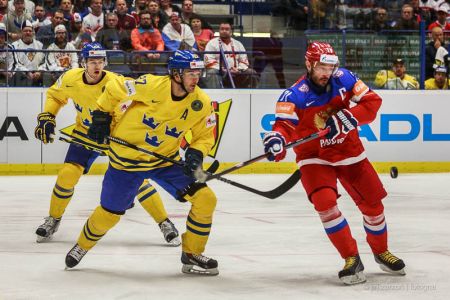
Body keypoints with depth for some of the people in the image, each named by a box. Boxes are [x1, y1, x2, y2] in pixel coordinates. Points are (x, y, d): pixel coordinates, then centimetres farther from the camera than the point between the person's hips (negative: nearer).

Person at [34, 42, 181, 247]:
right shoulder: (71, 79, -15)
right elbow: (54, 95, 7)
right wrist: (46, 118, -3)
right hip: (85, 134, 3)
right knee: (68, 174, -8)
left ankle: (165, 224, -2)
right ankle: (53, 220, 14)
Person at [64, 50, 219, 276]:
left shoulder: (201, 103, -13)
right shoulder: (151, 86, -25)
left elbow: (205, 136, 1)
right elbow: (114, 89, -10)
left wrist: (196, 154, -18)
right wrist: (101, 116, -3)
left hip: (166, 160, 3)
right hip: (126, 158, -3)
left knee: (206, 199, -11)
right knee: (109, 214, 6)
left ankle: (192, 255, 7)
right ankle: (82, 246, 39)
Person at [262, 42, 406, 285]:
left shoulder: (344, 79, -10)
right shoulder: (295, 95, -20)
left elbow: (372, 101, -9)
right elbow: (285, 125, -29)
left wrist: (350, 117, -27)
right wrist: (277, 139, -53)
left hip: (349, 152, 3)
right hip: (314, 157, -3)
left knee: (372, 202, 8)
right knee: (325, 202, -24)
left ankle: (381, 251, 35)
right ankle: (352, 259, -12)